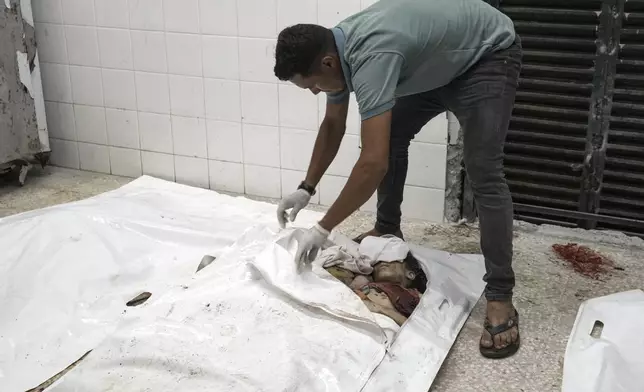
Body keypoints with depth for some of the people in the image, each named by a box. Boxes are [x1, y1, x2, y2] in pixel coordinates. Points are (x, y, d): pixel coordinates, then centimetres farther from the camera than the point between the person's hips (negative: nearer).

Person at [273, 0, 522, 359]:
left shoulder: (371, 56, -38)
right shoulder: (335, 48, -9)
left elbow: (373, 163, -42)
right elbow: (333, 126, 8)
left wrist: (323, 229, -32)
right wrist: (306, 188, 7)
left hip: (489, 53, -9)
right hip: (438, 61, 9)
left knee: (483, 171, -19)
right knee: (390, 137, 9)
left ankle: (500, 297, -15)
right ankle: (388, 230, 29)